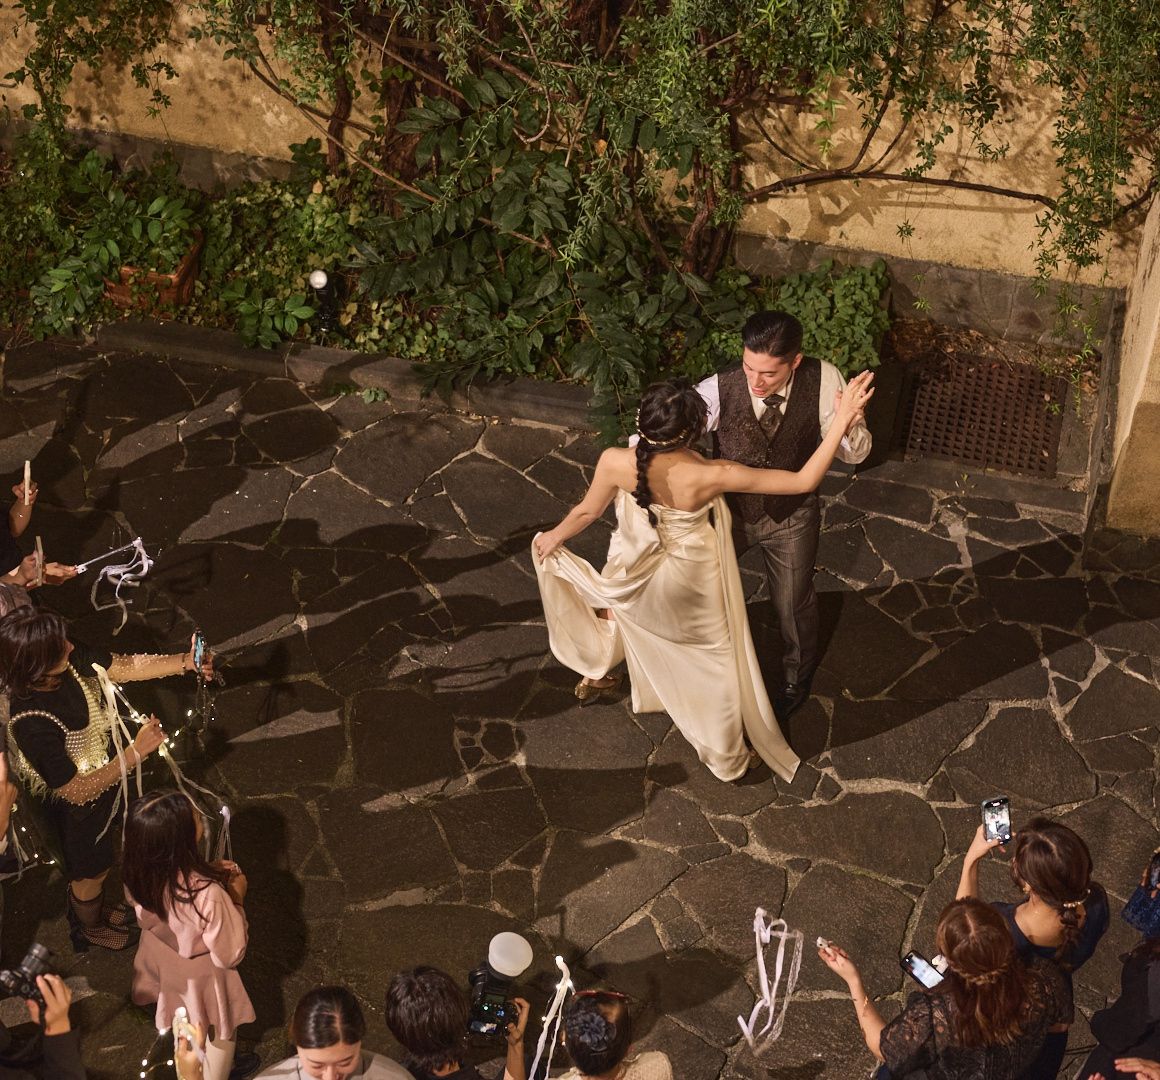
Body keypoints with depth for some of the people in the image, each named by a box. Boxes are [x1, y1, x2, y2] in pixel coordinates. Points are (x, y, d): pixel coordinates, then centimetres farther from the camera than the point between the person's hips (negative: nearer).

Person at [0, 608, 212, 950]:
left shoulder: (70, 659, -24)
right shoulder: (32, 724, -43)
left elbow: (125, 667, -9)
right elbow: (77, 791, -33)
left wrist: (187, 662, -19)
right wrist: (135, 752, -34)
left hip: (104, 779, 6)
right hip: (79, 808, -6)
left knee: (98, 864, 33)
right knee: (91, 873, 25)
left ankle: (92, 909, 63)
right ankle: (91, 929, 56)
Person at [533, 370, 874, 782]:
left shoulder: (615, 463, -32)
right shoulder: (710, 476, -39)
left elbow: (587, 511, -11)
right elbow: (804, 481, -32)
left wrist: (555, 536, 11)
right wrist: (842, 420, -29)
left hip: (634, 576, 2)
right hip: (689, 585, -2)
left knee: (624, 610, 39)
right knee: (714, 659, 24)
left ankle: (594, 674, 65)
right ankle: (726, 758, 43)